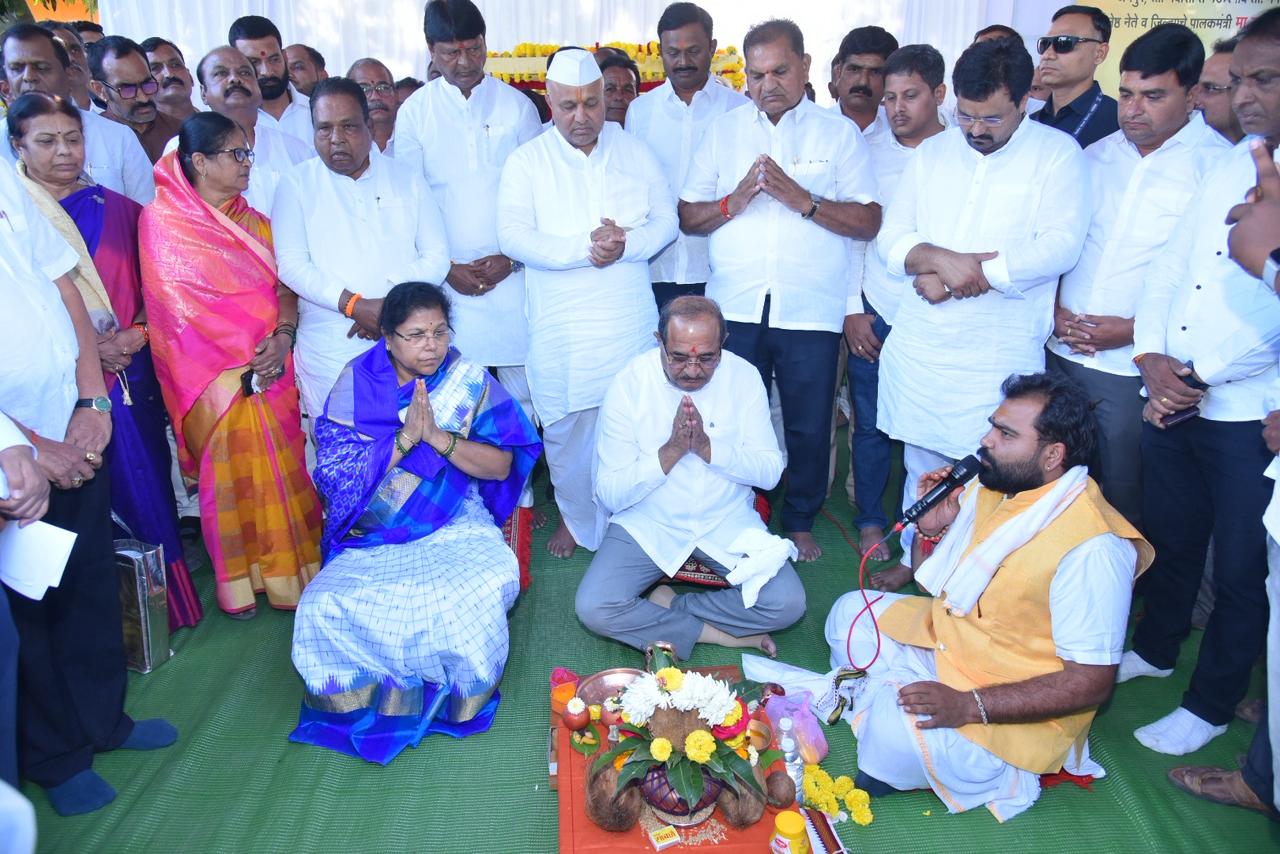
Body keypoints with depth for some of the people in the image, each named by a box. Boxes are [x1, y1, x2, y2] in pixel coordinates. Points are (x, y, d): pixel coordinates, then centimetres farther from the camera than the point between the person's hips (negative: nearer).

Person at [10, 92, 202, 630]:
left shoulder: (117, 211, 11)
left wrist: (137, 333, -7)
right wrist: (85, 347, -13)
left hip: (131, 372, 3)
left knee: (148, 486, 6)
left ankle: (167, 600, 19)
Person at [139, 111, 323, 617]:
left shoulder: (252, 220, 13)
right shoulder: (163, 220, -3)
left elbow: (282, 284, 7)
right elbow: (179, 301, -9)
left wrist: (282, 336, -13)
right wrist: (247, 355, -14)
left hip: (272, 365, 4)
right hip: (217, 376, -4)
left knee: (284, 468, 5)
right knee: (229, 473, 1)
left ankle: (288, 570, 17)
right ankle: (238, 582, 16)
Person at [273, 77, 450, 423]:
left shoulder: (406, 177, 10)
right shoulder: (296, 184, 6)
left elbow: (437, 255, 5)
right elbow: (291, 264, -4)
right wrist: (354, 305, -17)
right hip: (329, 352, -1)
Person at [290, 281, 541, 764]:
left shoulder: (469, 380, 0)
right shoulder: (358, 381, -1)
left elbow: (502, 465, -6)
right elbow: (336, 473, -9)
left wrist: (440, 438, -20)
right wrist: (404, 439, -21)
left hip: (454, 525, 0)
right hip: (375, 536, 1)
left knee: (487, 584, -30)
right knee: (328, 606, -25)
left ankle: (461, 691, 0)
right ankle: (368, 694, 5)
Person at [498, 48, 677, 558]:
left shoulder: (635, 152, 8)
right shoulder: (527, 161, 1)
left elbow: (666, 219, 4)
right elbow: (513, 236, -11)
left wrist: (626, 245, -17)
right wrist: (584, 248, -21)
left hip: (633, 321, 2)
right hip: (561, 328, -1)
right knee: (566, 428, 7)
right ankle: (575, 517, 29)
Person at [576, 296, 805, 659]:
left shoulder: (744, 377, -9)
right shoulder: (628, 385, -13)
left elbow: (770, 472, -7)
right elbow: (610, 494, -14)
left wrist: (707, 447, -23)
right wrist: (671, 451, -26)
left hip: (729, 523, 2)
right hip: (648, 526, -1)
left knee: (788, 603, -19)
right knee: (593, 608, -23)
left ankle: (667, 607, -4)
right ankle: (720, 633, -9)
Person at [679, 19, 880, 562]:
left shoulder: (839, 132, 5)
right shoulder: (723, 131, 10)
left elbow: (869, 222, -4)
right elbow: (687, 217, 5)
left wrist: (802, 199, -16)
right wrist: (736, 200, -13)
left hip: (812, 310, -1)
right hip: (735, 308, 1)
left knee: (809, 425, 9)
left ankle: (800, 521, 29)